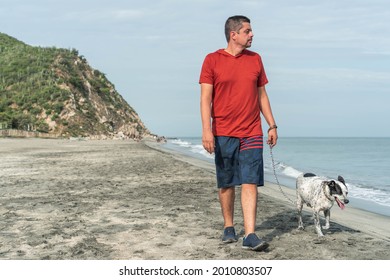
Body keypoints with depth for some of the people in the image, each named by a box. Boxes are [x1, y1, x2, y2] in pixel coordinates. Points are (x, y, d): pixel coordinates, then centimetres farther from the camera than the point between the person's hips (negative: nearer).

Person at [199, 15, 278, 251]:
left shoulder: (255, 59, 10)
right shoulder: (212, 60, -1)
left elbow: (262, 95, 15)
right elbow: (205, 97, -5)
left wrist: (272, 126, 11)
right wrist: (206, 129, -15)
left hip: (252, 133, 2)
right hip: (223, 133, -2)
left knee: (250, 183, -7)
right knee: (226, 184, 9)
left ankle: (250, 236, -9)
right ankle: (229, 228, 25)